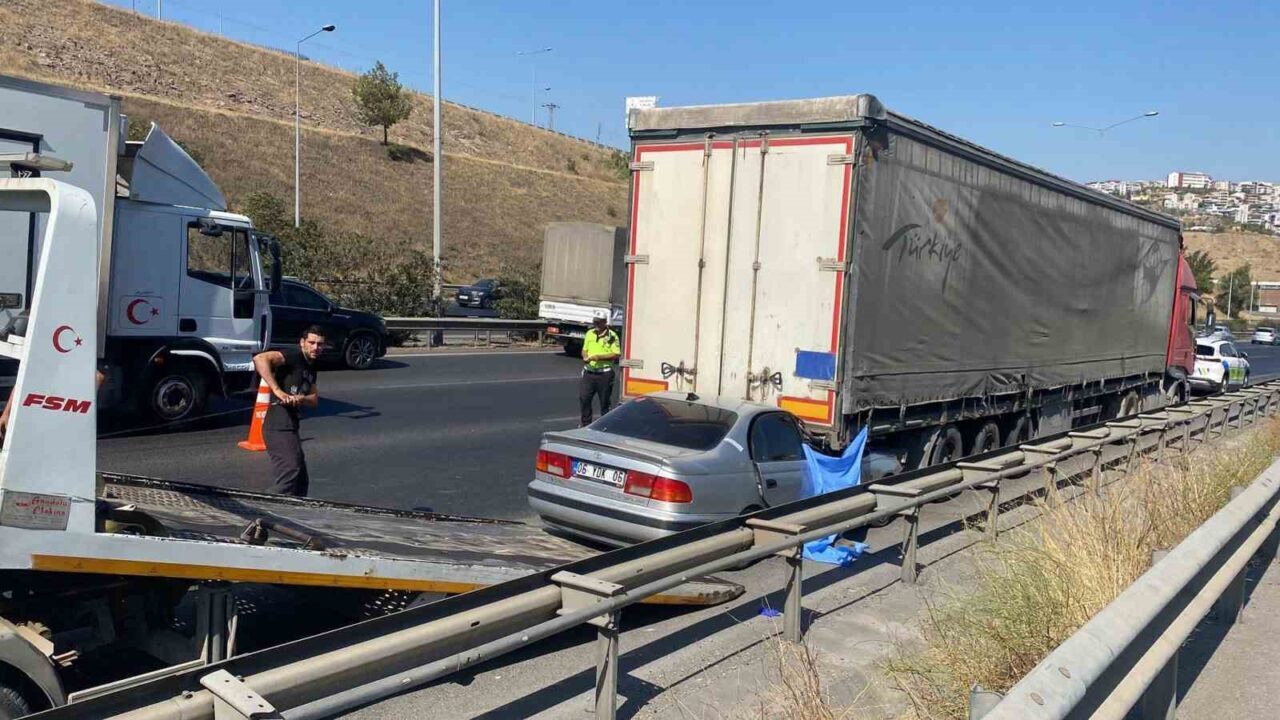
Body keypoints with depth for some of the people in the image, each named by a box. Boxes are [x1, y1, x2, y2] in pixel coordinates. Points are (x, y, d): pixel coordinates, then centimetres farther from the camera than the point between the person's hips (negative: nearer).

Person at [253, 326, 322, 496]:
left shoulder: (311, 367, 17)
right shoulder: (293, 356, -9)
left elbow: (314, 400, 13)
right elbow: (260, 359, -25)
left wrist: (300, 399, -10)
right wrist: (277, 391, -29)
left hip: (290, 427, 10)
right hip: (279, 426, -10)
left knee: (301, 482, 16)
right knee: (289, 475, -19)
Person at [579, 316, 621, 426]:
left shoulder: (612, 336, -7)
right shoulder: (589, 334, 10)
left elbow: (616, 354, -12)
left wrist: (599, 357, -20)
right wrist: (585, 357, -4)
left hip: (604, 373, -5)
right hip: (589, 372, 5)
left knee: (605, 401, 4)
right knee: (584, 398, 2)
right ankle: (586, 423, 16)